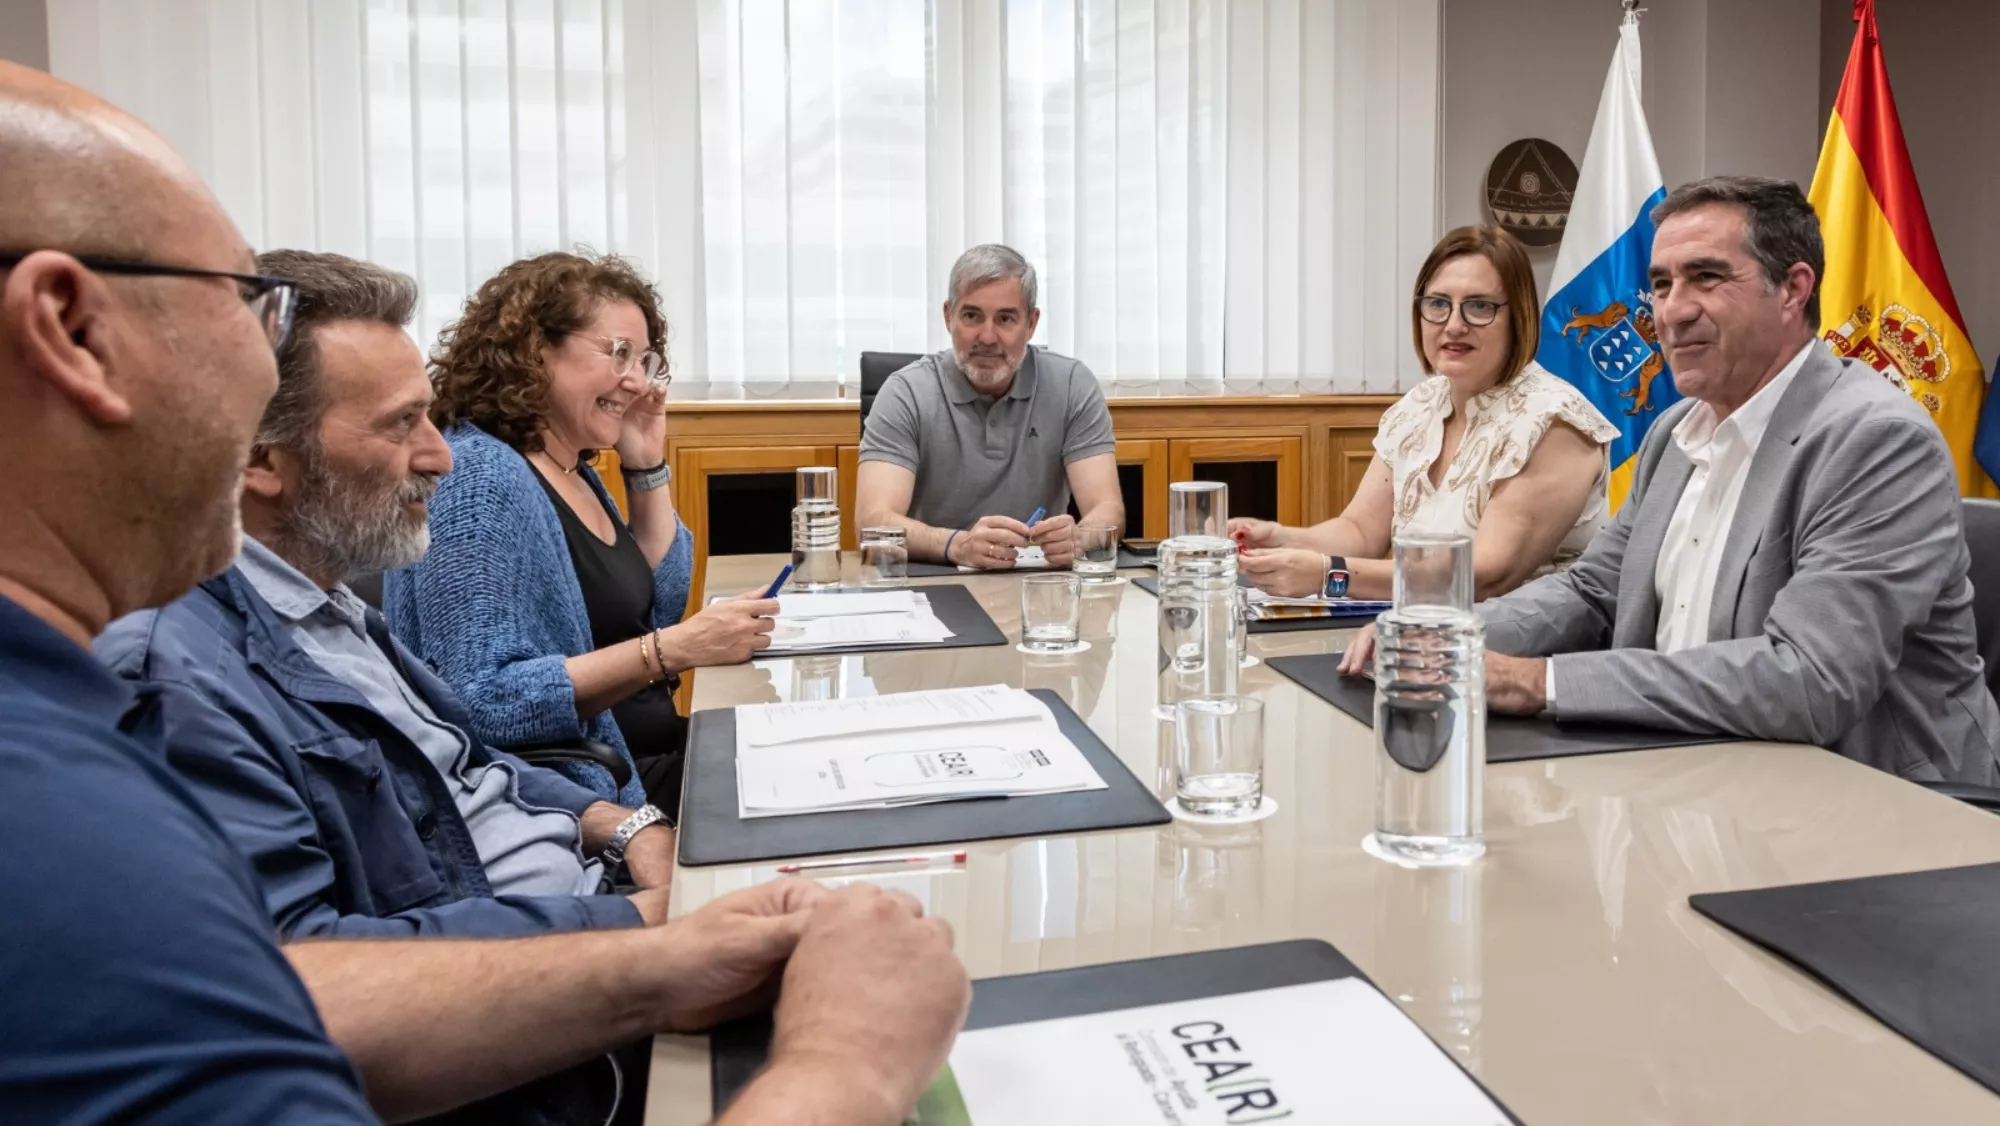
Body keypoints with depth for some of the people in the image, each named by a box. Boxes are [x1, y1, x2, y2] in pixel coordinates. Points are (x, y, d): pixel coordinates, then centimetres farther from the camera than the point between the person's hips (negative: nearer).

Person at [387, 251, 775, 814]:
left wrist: (648, 467, 7)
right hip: (584, 796, -9)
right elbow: (481, 703, -26)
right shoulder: (479, 478, -18)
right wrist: (673, 649, -30)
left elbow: (660, 607, 16)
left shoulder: (573, 468, 10)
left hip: (652, 758, 9)